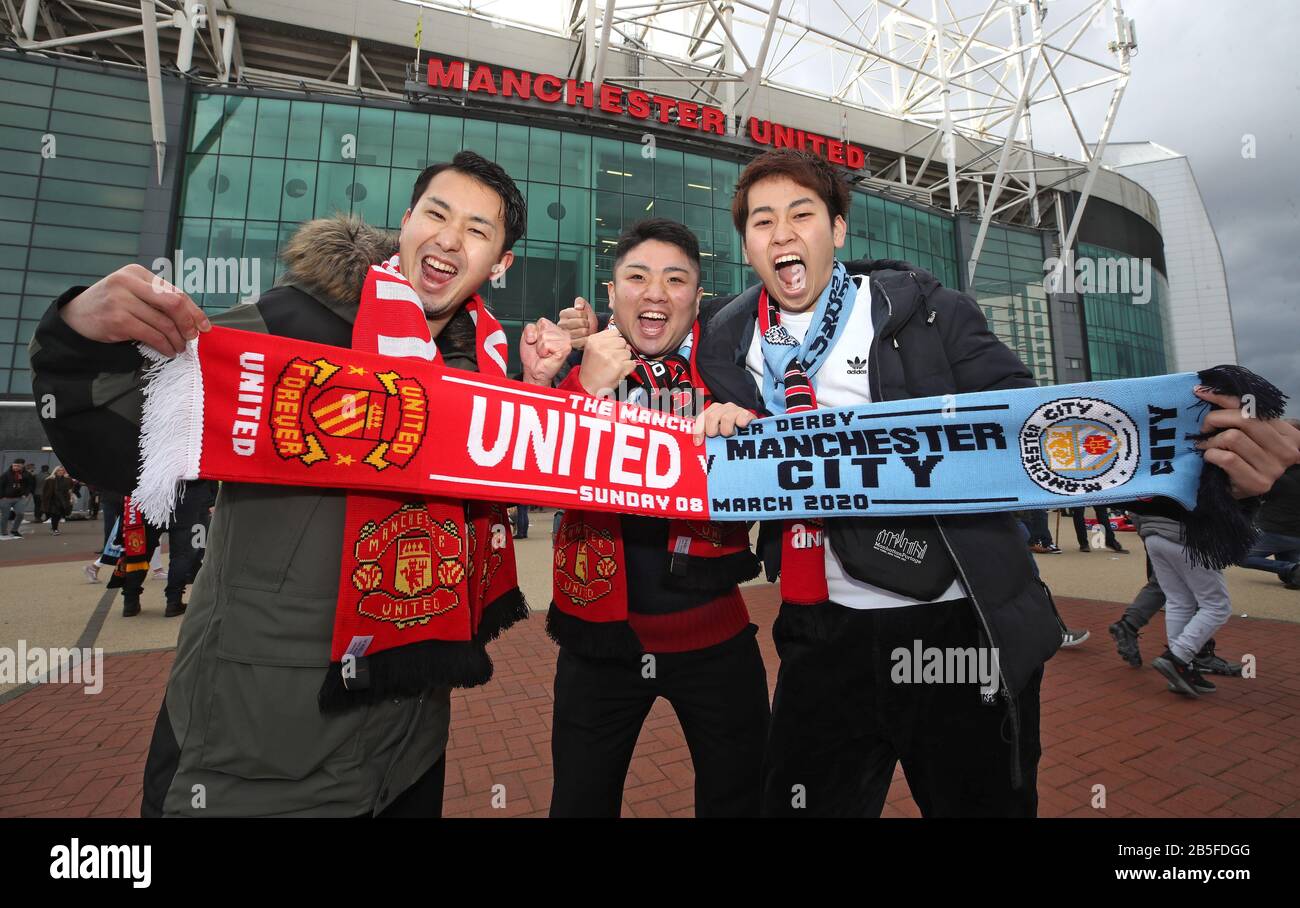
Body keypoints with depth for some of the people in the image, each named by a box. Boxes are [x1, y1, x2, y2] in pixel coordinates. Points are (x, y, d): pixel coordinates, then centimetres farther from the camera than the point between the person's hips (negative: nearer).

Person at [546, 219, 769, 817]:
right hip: (599, 632, 1)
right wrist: (589, 389, -25)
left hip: (714, 632, 0)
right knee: (582, 800, 19)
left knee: (738, 796, 19)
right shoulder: (577, 369, -2)